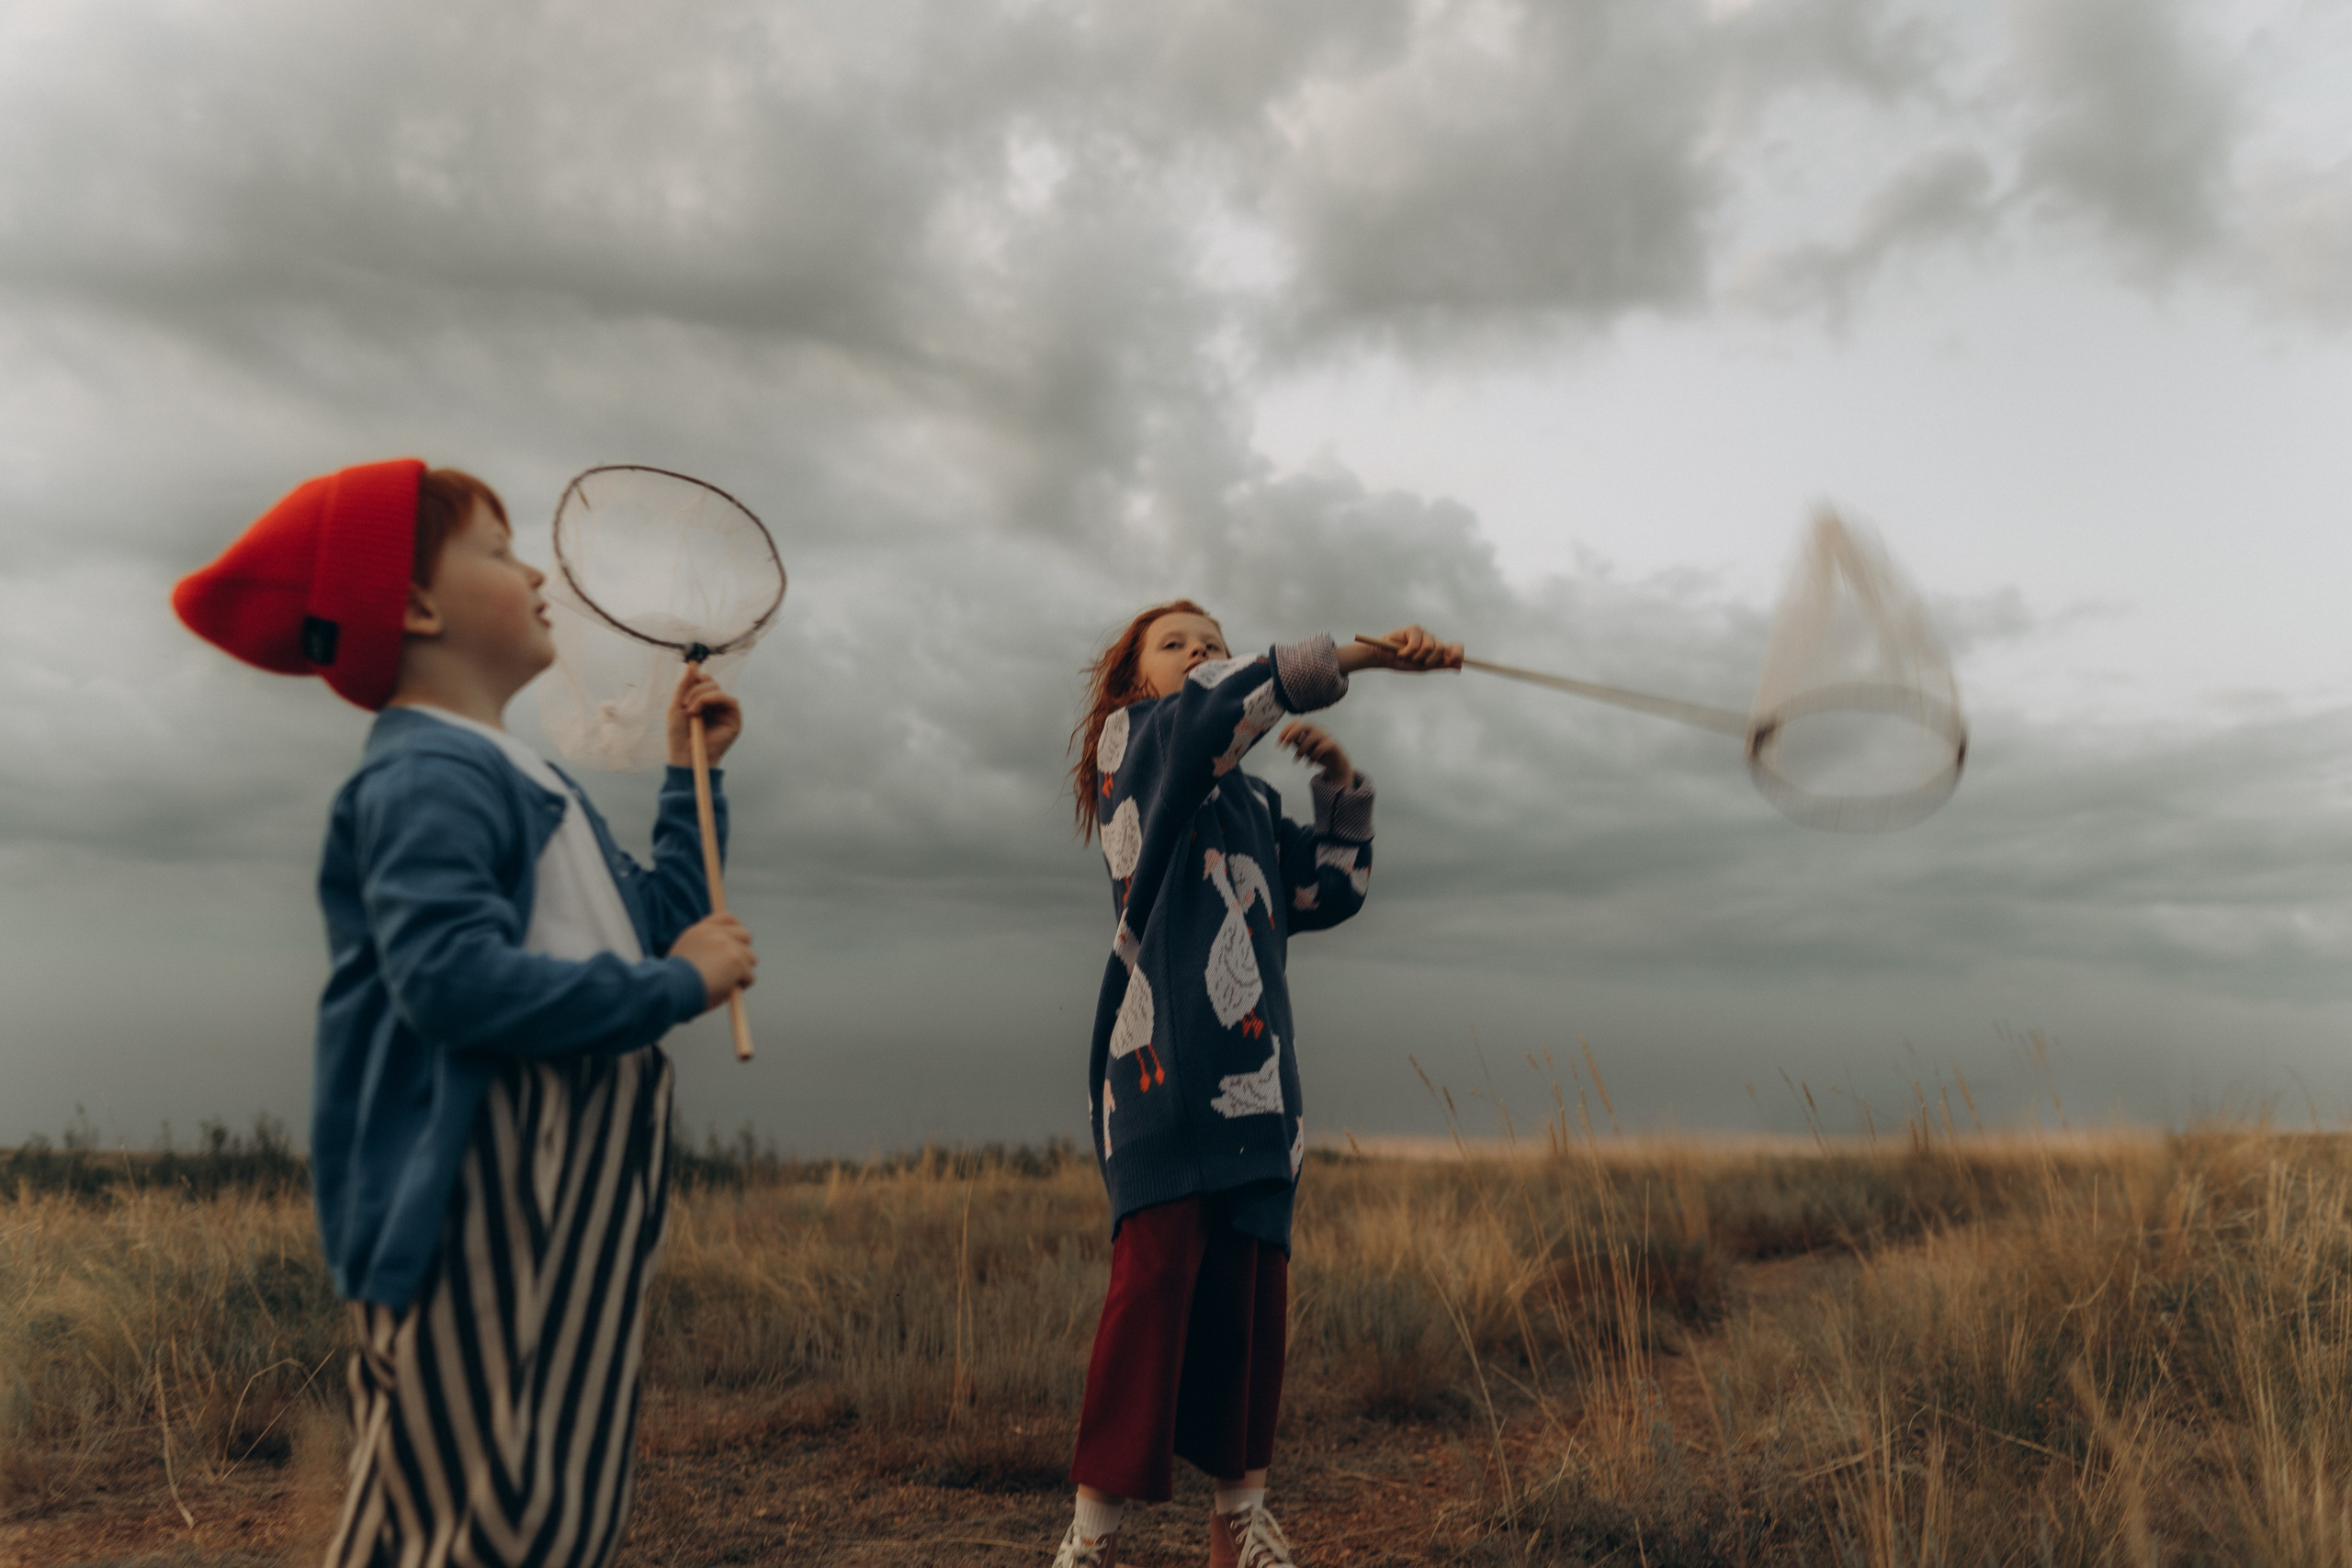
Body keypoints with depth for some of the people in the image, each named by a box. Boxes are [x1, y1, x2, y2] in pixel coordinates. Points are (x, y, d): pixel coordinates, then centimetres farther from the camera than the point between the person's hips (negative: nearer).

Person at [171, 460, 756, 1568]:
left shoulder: (514, 775, 21)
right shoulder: (428, 773, -13)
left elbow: (655, 921, 27)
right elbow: (457, 980, -28)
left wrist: (692, 774, 23)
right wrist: (678, 985, -20)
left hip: (571, 1199, 10)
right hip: (496, 1197, -10)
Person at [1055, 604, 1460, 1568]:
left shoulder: (1254, 800, 28)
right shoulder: (1131, 739, 7)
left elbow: (1329, 893, 23)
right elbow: (1221, 704, -13)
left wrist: (1342, 789, 11)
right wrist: (1361, 656, -21)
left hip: (1253, 1067, 7)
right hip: (1162, 1053, -6)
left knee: (1254, 1281, 4)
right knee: (1156, 1268, -14)